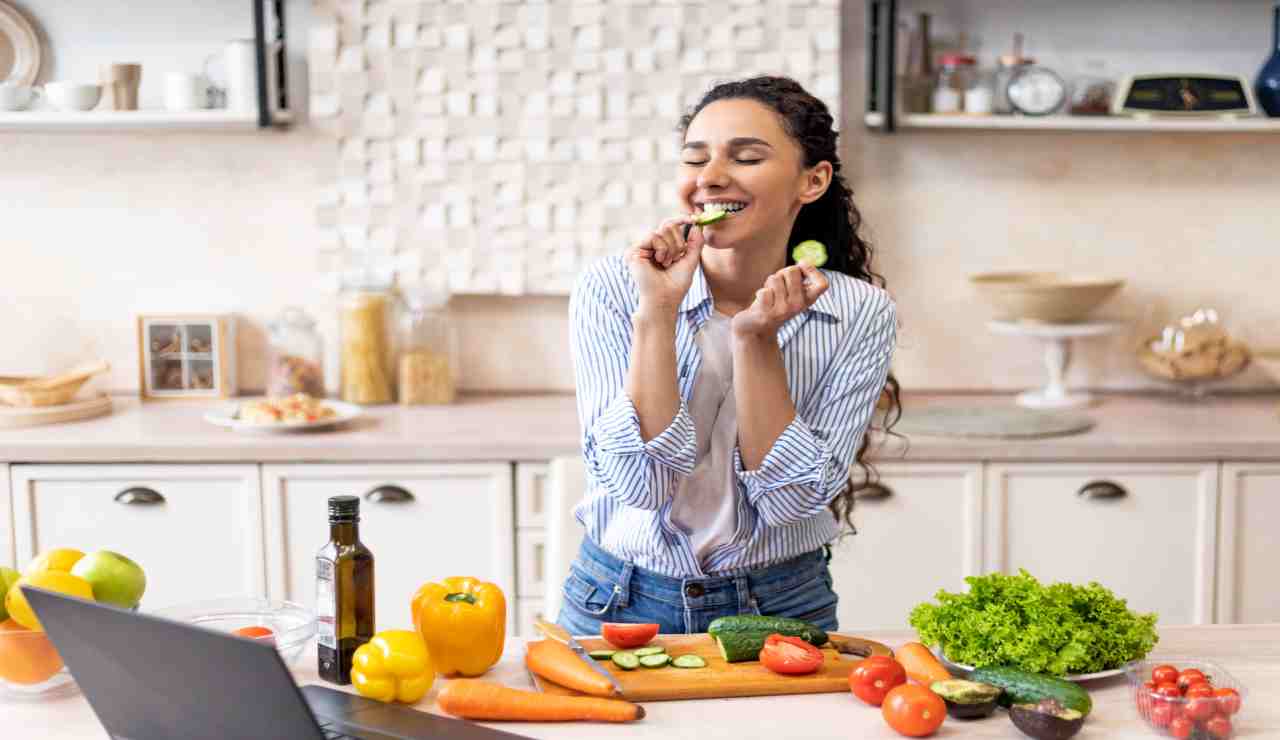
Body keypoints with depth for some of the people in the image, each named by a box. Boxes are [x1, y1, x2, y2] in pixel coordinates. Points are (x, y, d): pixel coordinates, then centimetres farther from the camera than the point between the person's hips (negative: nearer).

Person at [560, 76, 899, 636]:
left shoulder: (859, 313, -7)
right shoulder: (609, 290, -8)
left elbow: (794, 498, -11)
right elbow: (639, 483, -15)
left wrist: (755, 340, -18)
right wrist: (657, 313, -21)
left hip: (780, 606, 0)